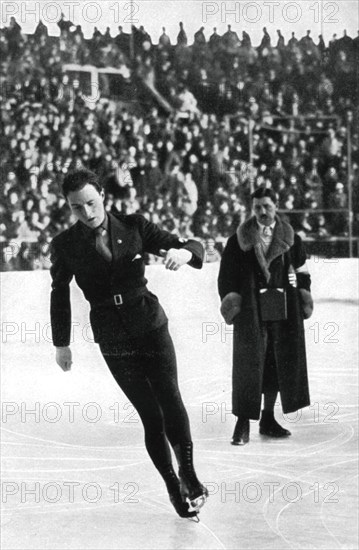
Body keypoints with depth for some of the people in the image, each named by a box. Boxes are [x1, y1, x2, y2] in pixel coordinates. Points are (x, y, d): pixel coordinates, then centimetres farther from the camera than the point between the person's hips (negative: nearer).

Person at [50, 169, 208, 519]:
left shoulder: (134, 227, -2)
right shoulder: (65, 246, -2)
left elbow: (194, 246, 0)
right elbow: (60, 295, 12)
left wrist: (182, 252, -24)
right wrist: (61, 343, 17)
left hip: (151, 328, 0)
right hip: (113, 342, 0)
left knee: (171, 402, -14)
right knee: (150, 416, -1)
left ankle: (188, 474, 1)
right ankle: (173, 487, 11)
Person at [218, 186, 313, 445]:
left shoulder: (291, 239, 7)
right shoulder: (239, 240, 1)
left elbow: (302, 272, 13)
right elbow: (226, 276, 2)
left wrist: (302, 296, 3)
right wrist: (230, 299, -7)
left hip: (284, 312, 3)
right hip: (251, 312, -3)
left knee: (279, 364, 8)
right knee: (249, 364, -6)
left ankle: (268, 419, 21)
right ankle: (243, 424, 0)